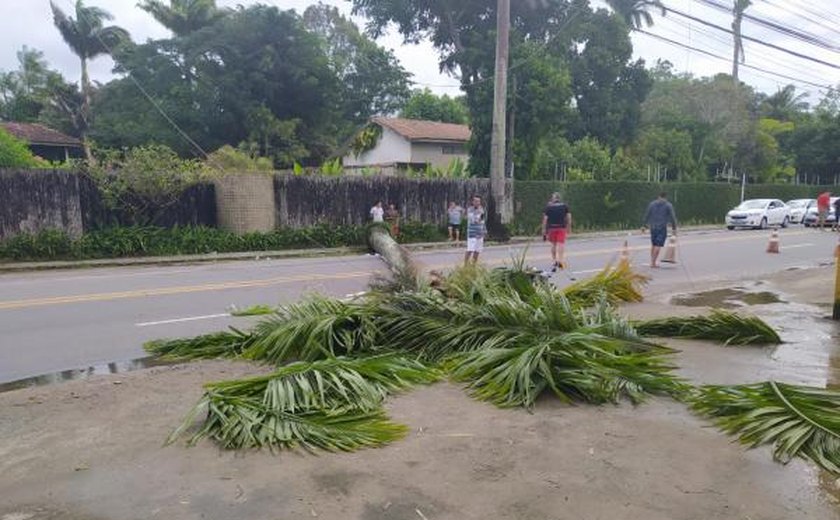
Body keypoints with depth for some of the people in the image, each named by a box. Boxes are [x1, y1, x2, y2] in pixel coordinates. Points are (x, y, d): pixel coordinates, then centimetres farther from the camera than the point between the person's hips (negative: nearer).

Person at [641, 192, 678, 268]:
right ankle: (653, 263, -9)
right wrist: (674, 228, -2)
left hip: (653, 227, 4)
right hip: (662, 228, -4)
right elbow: (672, 217, -5)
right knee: (658, 245, -4)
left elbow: (647, 215, 5)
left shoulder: (652, 204, 7)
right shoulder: (668, 205, -1)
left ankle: (652, 261, 17)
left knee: (653, 244, 17)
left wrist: (643, 225, 8)